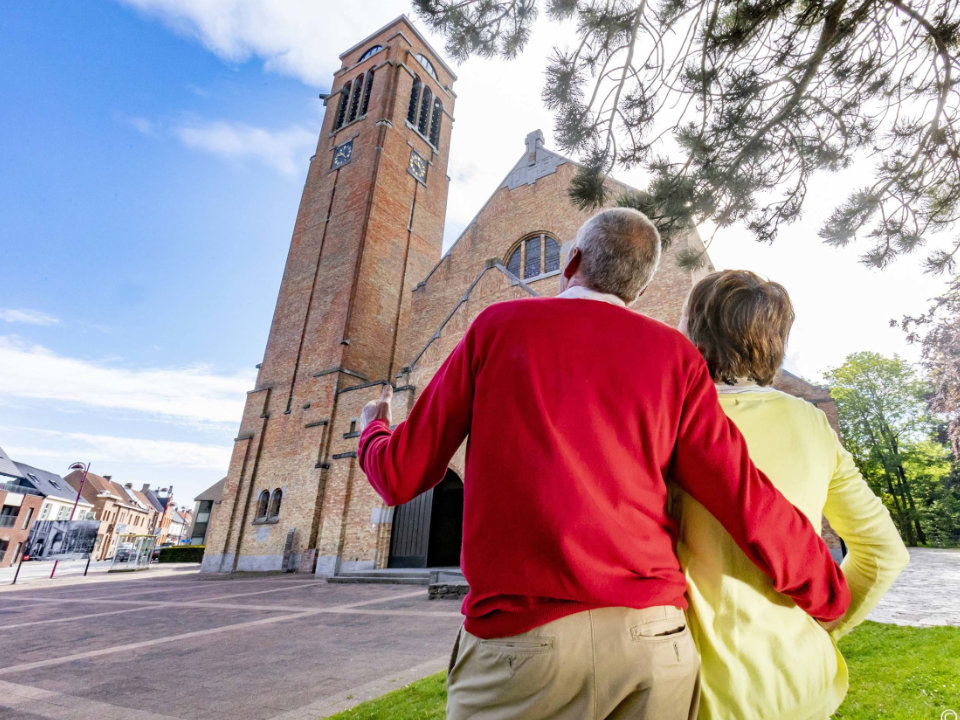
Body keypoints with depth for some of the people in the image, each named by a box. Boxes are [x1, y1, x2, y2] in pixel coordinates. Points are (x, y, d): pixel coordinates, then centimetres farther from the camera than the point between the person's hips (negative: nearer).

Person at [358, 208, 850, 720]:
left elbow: (402, 476, 5)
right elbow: (750, 508, 0)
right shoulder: (674, 356, 5)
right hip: (652, 634, 2)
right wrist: (832, 597, 18)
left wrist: (372, 429, 27)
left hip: (518, 634, -1)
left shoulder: (497, 326, 2)